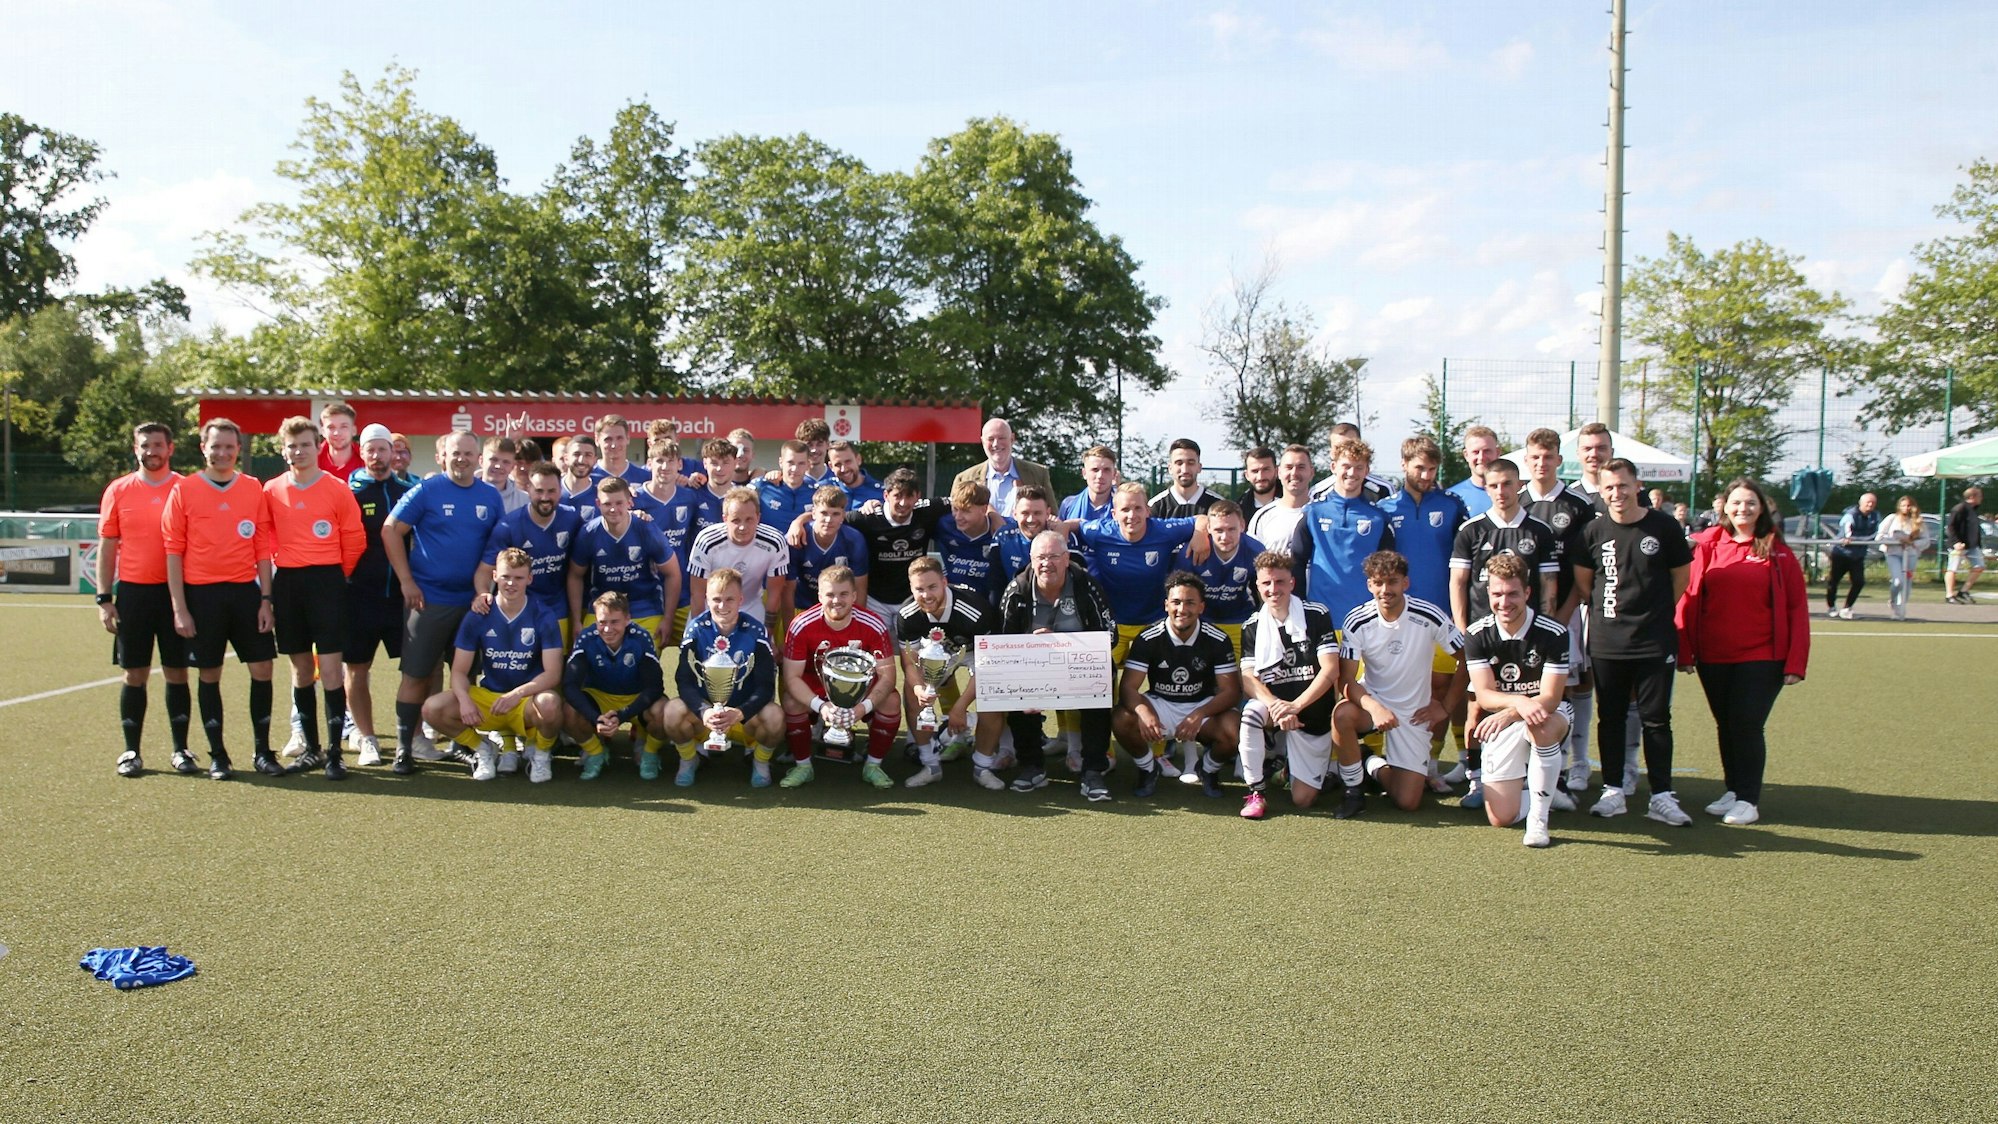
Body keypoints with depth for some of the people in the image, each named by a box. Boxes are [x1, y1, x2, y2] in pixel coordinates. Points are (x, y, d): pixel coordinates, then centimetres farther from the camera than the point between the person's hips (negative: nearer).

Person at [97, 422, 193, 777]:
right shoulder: (118, 491, 5)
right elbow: (107, 547, 7)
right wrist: (104, 599, 1)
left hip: (176, 591, -1)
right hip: (132, 591, 1)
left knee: (176, 672, 4)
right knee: (135, 674, 5)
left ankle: (180, 749, 12)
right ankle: (131, 752, 12)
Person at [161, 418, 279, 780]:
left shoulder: (253, 489, 6)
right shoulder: (183, 489, 0)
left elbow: (263, 547, 7)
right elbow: (173, 550, -1)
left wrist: (265, 599, 2)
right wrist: (179, 608, -6)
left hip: (245, 591, 2)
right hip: (201, 593, -2)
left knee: (262, 669, 0)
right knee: (209, 675, 5)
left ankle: (263, 751, 12)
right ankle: (217, 756, 16)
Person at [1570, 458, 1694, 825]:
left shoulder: (1664, 527, -3)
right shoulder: (1594, 531, 2)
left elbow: (1681, 577, 8)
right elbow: (1582, 582, 11)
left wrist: (1653, 612, 10)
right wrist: (1609, 612, 7)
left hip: (1655, 644, -2)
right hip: (1606, 644, 2)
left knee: (1656, 719, 3)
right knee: (1610, 719, 8)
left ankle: (1662, 796, 10)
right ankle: (1613, 791, 18)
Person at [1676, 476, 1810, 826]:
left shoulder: (1777, 551, -1)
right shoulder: (1707, 545, 2)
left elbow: (1797, 608, -1)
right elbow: (1688, 599, 1)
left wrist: (1795, 662, -6)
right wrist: (1684, 651, -4)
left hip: (1762, 657, -2)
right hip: (1713, 657, 2)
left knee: (1747, 725, -4)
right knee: (1726, 726, 12)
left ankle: (1748, 799, 8)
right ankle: (1732, 791, 26)